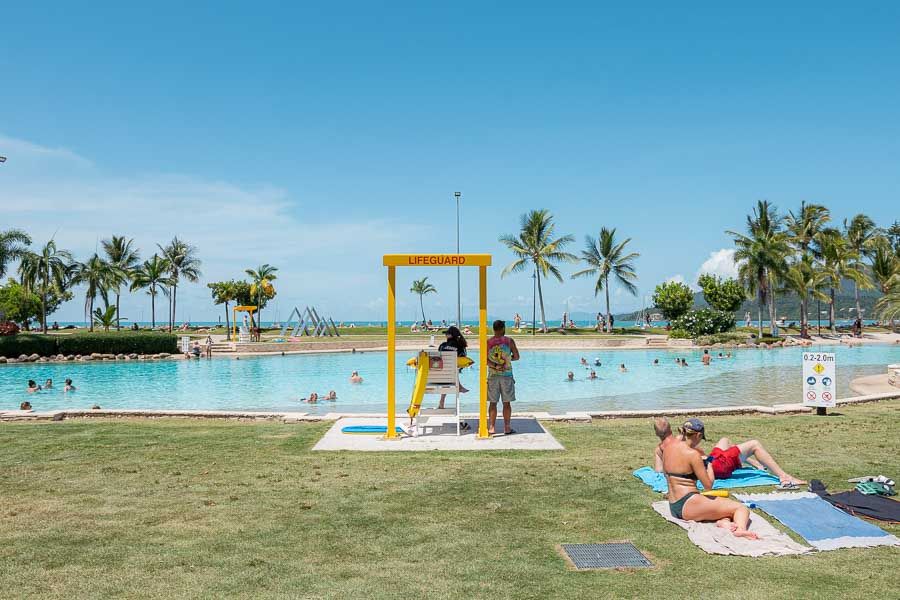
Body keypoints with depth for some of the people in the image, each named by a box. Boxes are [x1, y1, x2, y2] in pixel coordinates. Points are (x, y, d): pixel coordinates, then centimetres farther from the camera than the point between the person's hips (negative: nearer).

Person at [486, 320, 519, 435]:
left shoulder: (488, 342, -1)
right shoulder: (509, 341, -3)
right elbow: (516, 356, 2)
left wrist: (496, 365, -11)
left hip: (493, 375, 1)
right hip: (507, 375, -1)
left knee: (493, 403, 6)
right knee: (507, 403, 6)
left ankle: (491, 427, 4)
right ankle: (507, 427, 9)